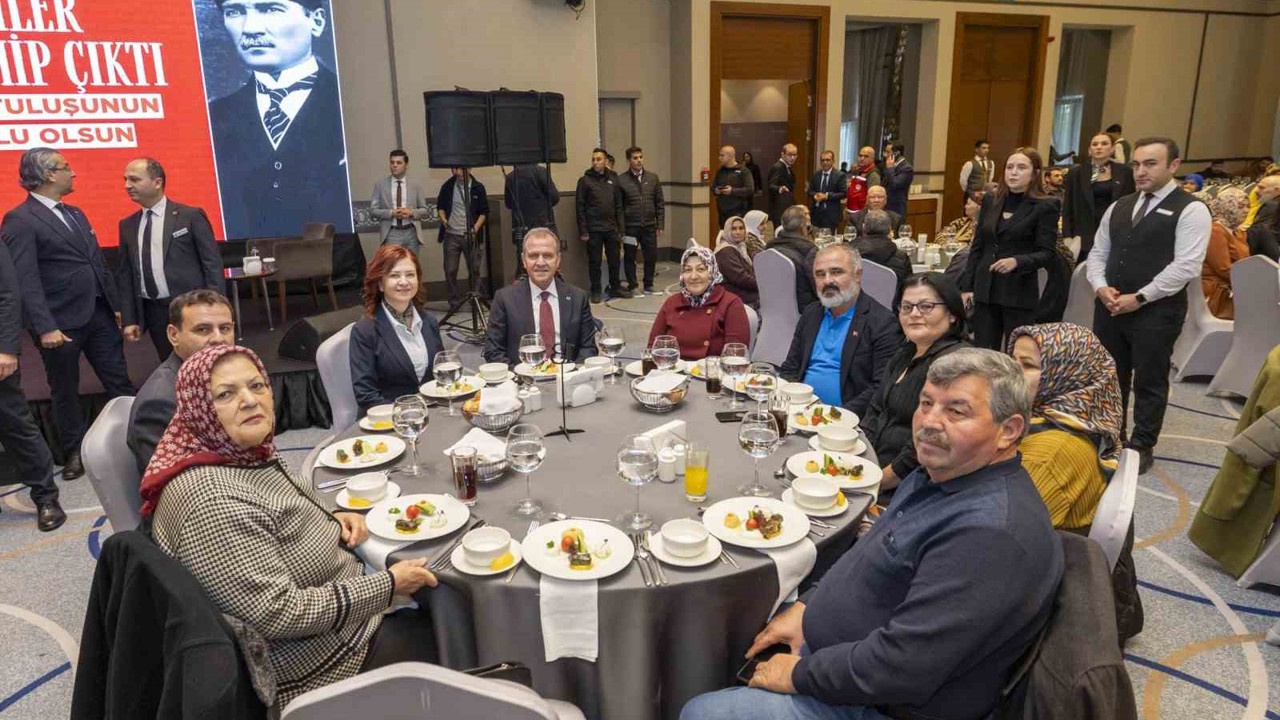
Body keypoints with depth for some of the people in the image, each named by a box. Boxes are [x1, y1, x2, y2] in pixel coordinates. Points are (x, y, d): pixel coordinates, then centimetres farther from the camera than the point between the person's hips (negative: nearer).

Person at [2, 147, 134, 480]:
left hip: (99, 315, 6)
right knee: (65, 392, 9)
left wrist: (117, 305, 14)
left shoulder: (75, 213, 15)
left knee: (120, 382, 7)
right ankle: (75, 454, 21)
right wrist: (45, 327, -21)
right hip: (62, 323, -6)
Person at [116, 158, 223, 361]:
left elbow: (213, 263, -5)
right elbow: (124, 274, 14)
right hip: (152, 311, 5)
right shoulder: (127, 225, 12)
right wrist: (129, 319, 8)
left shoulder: (191, 216, -2)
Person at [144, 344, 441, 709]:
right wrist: (387, 585, -23)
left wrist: (330, 520, -2)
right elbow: (277, 613, -31)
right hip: (309, 663, -9)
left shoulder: (245, 452, -3)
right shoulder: (210, 500, -31)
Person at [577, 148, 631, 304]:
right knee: (594, 261, 3)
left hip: (611, 228, 4)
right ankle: (596, 291, 12)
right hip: (593, 229, -4)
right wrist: (583, 231, -10)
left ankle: (615, 287, 22)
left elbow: (618, 206, 12)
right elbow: (580, 208, -5)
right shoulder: (585, 180, -2)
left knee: (614, 260, 8)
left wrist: (620, 229, 8)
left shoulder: (612, 180, 10)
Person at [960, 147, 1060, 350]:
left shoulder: (1045, 207, -4)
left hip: (1020, 294, -4)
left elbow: (1047, 253, -7)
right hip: (985, 290, 4)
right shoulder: (990, 201, 10)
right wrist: (967, 286, 7)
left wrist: (1017, 261, -26)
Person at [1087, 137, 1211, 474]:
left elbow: (1186, 266, -16)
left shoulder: (1190, 210, -7)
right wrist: (1101, 287, -6)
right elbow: (1098, 252, 13)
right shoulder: (1119, 207, 12)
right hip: (1110, 307, 6)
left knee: (1149, 382, 7)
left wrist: (1139, 298, -17)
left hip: (1157, 311, -6)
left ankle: (1141, 447, 21)